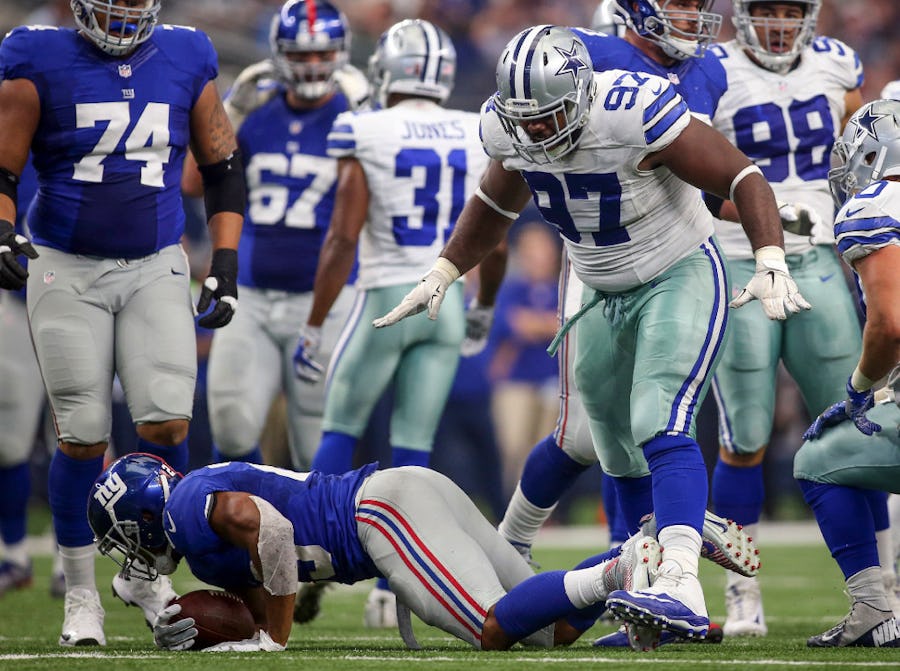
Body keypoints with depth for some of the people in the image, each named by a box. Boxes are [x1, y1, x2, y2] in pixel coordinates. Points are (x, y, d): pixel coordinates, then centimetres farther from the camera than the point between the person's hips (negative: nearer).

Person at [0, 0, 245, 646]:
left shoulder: (187, 62, 3)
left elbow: (224, 170, 12)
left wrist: (225, 264, 5)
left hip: (155, 270, 2)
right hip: (66, 271, -2)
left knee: (167, 423, -11)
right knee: (83, 436, -4)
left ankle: (144, 573, 11)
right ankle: (82, 595, 13)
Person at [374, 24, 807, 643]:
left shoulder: (635, 113, -30)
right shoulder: (509, 129, -9)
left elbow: (744, 179, -23)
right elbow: (495, 205, 15)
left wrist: (772, 266, -35)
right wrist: (440, 276, 9)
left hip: (681, 280, -7)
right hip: (605, 296, 8)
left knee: (660, 426, -26)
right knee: (619, 456, 10)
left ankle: (681, 590, -38)